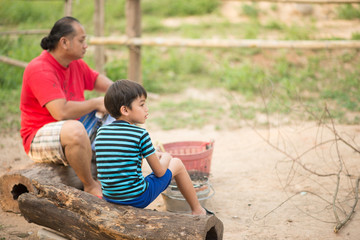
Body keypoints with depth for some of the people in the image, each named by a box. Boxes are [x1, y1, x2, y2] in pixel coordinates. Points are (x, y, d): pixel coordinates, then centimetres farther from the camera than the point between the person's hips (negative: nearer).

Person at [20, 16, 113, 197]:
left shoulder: (76, 64, 5)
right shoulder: (40, 70, -23)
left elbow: (96, 80, 25)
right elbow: (61, 112, -33)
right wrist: (96, 103, -20)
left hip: (71, 136, 9)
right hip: (39, 139, -9)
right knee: (74, 129, -40)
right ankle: (90, 186, -19)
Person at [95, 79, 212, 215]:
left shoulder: (101, 132, 2)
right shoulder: (140, 134, -14)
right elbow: (160, 172, -6)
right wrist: (164, 159, 17)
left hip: (109, 198, 6)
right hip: (137, 199, -6)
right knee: (177, 163, 16)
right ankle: (198, 211, 29)